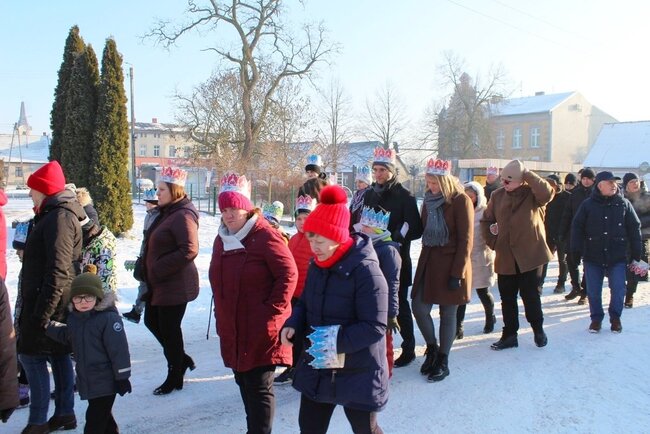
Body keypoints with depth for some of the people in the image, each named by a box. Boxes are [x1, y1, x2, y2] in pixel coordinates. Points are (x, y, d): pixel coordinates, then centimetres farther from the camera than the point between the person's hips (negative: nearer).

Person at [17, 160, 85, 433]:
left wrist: (42, 312, -24)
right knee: (58, 354, 14)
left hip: (47, 298, -10)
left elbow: (57, 270, -24)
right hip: (53, 298, 10)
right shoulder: (60, 214, 14)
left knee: (31, 355, -4)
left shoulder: (58, 217, -18)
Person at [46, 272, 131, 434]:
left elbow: (119, 350, -20)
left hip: (105, 382, -8)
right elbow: (68, 337, 26)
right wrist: (49, 326, 17)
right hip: (87, 381, 8)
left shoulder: (109, 318, -21)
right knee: (103, 417, 22)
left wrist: (122, 377, -17)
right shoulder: (74, 318, 4)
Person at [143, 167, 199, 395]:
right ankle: (182, 359, 33)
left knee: (169, 329, 1)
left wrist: (159, 269, -22)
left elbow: (189, 250, -28)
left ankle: (175, 378, 19)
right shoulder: (167, 212, 12)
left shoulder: (183, 216, -19)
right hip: (159, 283, 10)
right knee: (152, 321, 18)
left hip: (175, 285, -10)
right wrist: (150, 270, 12)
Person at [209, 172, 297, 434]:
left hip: (261, 330, -8)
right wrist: (221, 317, 14)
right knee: (244, 383, 19)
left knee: (259, 388, -1)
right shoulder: (222, 239, 10)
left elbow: (288, 275, -16)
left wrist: (272, 311, -17)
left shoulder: (265, 236, -14)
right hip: (232, 330, 8)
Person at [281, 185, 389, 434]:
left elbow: (375, 327, -24)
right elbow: (305, 304, 13)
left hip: (358, 373, -7)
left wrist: (334, 341, -30)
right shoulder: (317, 265, 1)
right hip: (317, 367, 7)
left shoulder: (366, 271, -23)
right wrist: (292, 325, -7)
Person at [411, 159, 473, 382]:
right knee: (419, 308, 0)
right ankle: (432, 349, 24)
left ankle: (443, 361, 18)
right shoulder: (429, 199, 8)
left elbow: (466, 240, -12)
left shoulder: (461, 201, -10)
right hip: (429, 260, 5)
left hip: (451, 263, -5)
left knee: (447, 314, 4)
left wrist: (458, 273, -15)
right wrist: (424, 259, 8)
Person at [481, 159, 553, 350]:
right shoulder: (498, 196, 4)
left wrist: (527, 173, -25)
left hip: (530, 255, -4)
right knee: (507, 298, 10)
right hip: (505, 257, 4)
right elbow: (486, 220, 14)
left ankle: (538, 329, 29)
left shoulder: (532, 194, -7)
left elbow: (547, 193, -30)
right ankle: (509, 335, 23)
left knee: (530, 295, 6)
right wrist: (492, 241, 3)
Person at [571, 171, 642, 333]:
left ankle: (615, 318, 21)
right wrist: (576, 249, -4)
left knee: (618, 289, -1)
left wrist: (636, 253, 3)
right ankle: (596, 318, 23)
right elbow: (577, 227, 2)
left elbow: (634, 228, 5)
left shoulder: (624, 204, 1)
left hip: (617, 257, 0)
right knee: (593, 291, 5)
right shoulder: (588, 204, -1)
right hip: (593, 257, 0)